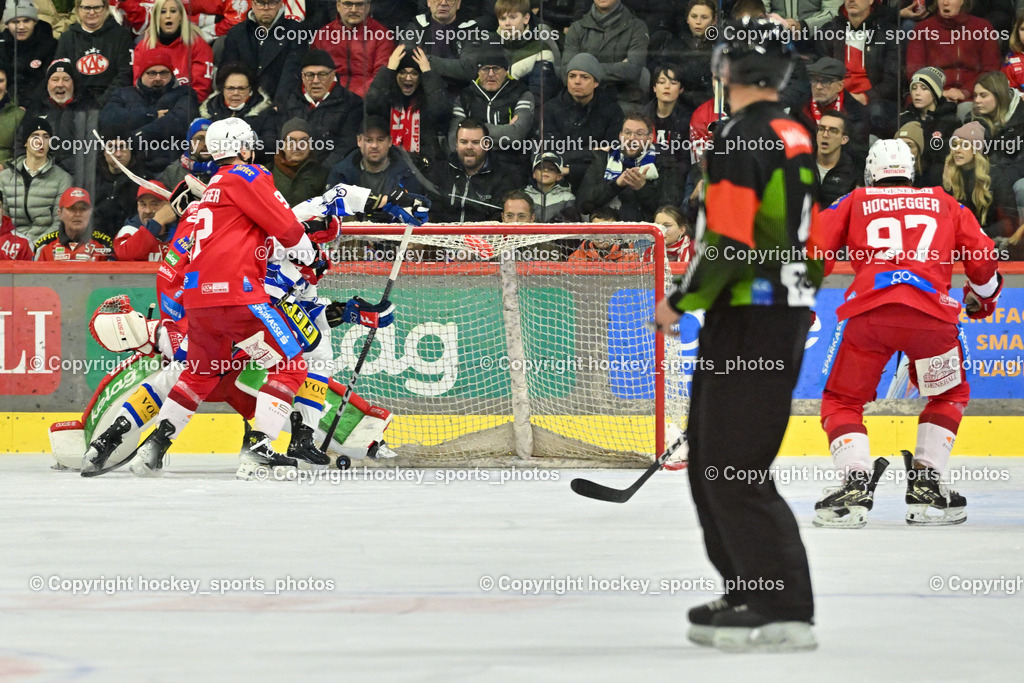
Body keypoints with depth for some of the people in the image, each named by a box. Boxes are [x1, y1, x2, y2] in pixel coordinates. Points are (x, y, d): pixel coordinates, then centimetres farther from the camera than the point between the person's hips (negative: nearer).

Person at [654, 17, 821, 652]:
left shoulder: (741, 140, -15)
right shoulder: (799, 137, 15)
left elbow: (729, 243, -22)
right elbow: (818, 236, 19)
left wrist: (681, 301, -9)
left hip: (748, 316, -10)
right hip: (790, 311, 10)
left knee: (734, 467, -9)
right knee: (712, 457, 18)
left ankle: (785, 612, -12)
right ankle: (750, 593, 24)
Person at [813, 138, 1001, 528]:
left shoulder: (854, 202, 25)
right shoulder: (943, 203, 27)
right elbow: (983, 258, 21)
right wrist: (982, 297, 41)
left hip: (866, 310, -1)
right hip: (931, 310, 1)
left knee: (842, 402, 17)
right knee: (949, 395, 25)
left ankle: (855, 483, -4)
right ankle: (926, 487, 14)